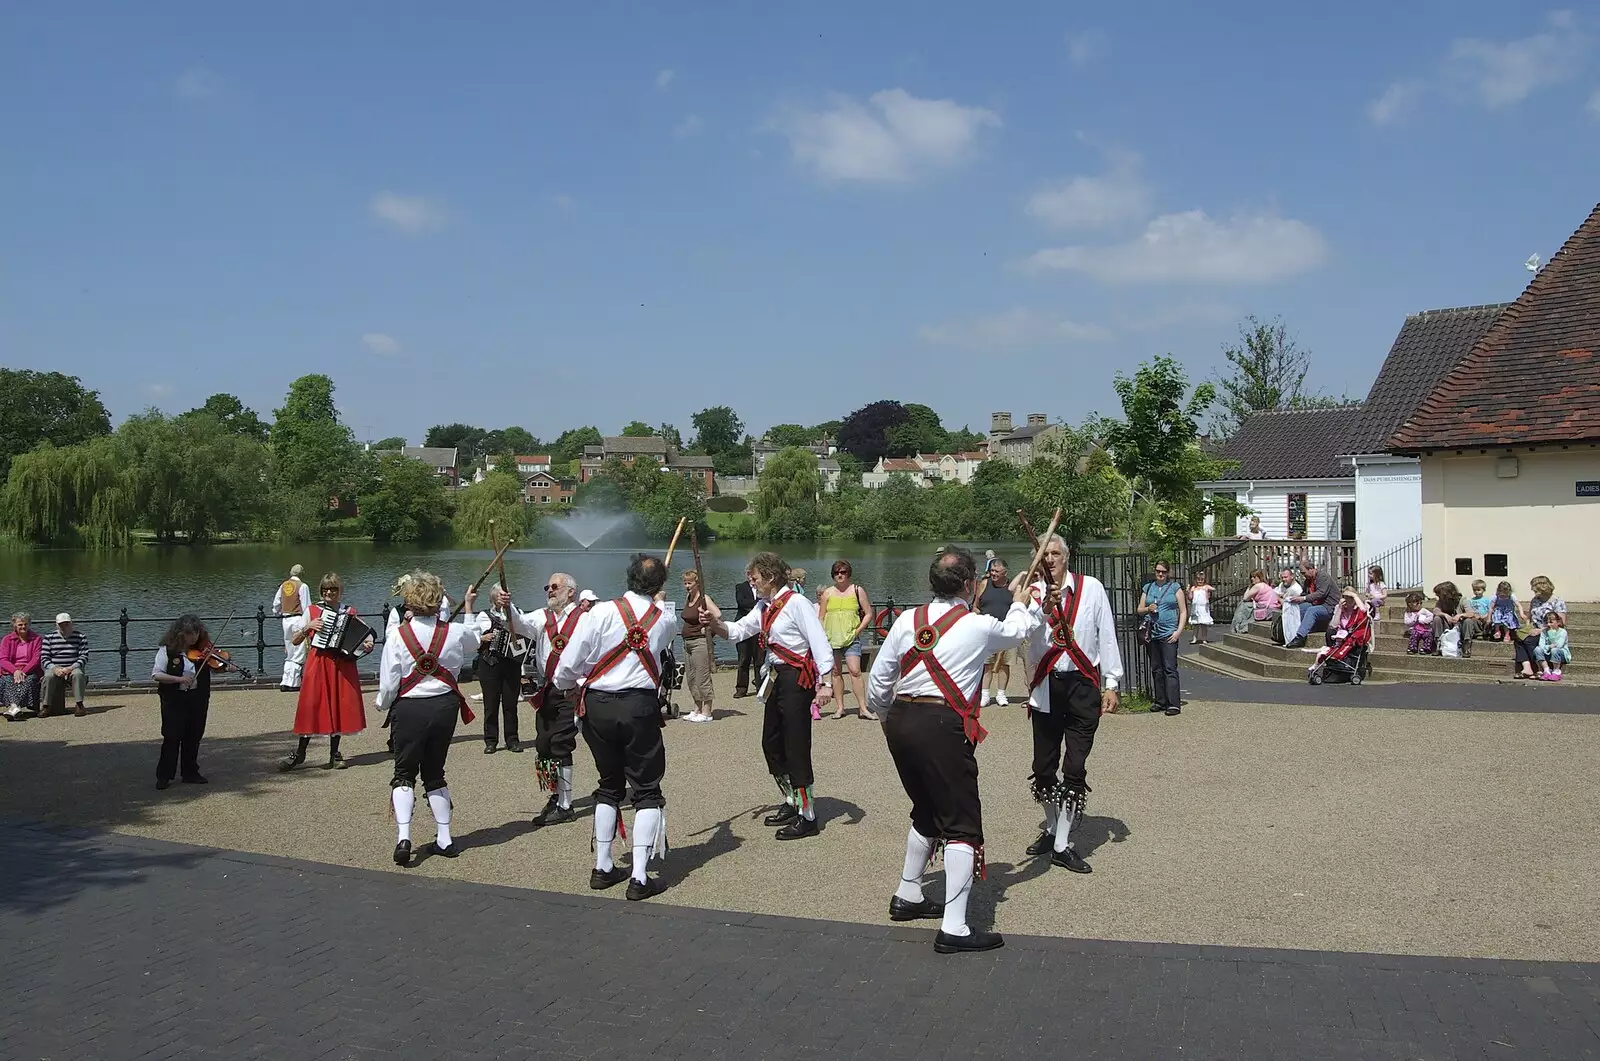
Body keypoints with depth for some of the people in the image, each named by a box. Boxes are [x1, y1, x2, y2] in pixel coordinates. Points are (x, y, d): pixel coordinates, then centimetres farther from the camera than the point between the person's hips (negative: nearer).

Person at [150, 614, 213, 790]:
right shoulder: (167, 650, -7)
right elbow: (156, 674, -10)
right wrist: (179, 679, -22)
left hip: (198, 699, 3)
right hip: (174, 700, -3)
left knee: (193, 737, 9)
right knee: (172, 737, -3)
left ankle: (190, 773, 20)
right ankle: (164, 776, 6)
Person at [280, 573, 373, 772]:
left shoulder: (350, 613, 8)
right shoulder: (312, 611, 5)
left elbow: (361, 634, 13)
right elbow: (294, 640, 6)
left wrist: (367, 644, -9)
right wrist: (307, 627, -11)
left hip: (342, 665, 1)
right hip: (317, 664, -1)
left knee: (339, 707, 3)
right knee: (311, 705, -3)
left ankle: (335, 755, 14)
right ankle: (299, 753, 7)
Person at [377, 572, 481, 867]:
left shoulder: (398, 636, -13)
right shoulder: (454, 632, -5)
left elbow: (388, 683, -9)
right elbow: (473, 641, 21)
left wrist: (383, 705, 12)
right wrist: (468, 608, 33)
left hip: (409, 709, -3)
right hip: (445, 706, 3)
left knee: (404, 774, 7)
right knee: (435, 773, 16)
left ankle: (403, 837, -11)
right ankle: (444, 839, 18)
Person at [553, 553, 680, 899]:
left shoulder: (600, 612, -7)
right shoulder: (664, 617, 0)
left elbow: (568, 666, -5)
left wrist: (570, 686, 17)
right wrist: (660, 599, 47)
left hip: (597, 706, 2)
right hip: (640, 708, -1)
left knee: (610, 786, 18)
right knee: (647, 790, 6)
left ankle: (602, 868, 24)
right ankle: (639, 878, -1)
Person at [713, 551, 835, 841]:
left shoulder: (796, 603, -14)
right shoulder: (764, 608, 13)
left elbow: (820, 642, -18)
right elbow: (736, 631, 13)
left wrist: (826, 683, -24)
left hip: (798, 678, -9)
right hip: (777, 678, 9)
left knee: (796, 747, -5)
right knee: (771, 744, 15)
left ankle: (807, 817, 4)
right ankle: (793, 804, 30)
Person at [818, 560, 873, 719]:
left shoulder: (857, 590, 4)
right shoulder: (828, 592, 9)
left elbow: (869, 613, 5)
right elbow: (821, 617, 13)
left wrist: (858, 630, -5)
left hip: (851, 638, -2)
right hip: (831, 639, 2)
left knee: (855, 671, -12)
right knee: (836, 672, 6)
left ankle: (863, 708, -9)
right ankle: (839, 707, 15)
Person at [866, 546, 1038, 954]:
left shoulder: (908, 620, 5)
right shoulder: (979, 626, -5)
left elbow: (878, 683, 8)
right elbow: (1017, 631, 19)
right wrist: (1020, 604, 40)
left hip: (900, 721, 6)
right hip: (942, 728, -6)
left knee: (927, 812, 25)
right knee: (962, 825, 0)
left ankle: (907, 896, 37)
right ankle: (954, 928, -4)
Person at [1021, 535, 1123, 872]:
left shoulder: (1091, 588, -1)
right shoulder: (1033, 593, 0)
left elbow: (1107, 636, 1)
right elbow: (1025, 636, -16)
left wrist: (1111, 684, -1)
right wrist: (1044, 610, -32)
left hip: (1083, 685, -1)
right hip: (1045, 688, 2)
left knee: (1075, 768, -4)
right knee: (1044, 766, 10)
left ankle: (1062, 845, 4)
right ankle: (1052, 829, 32)